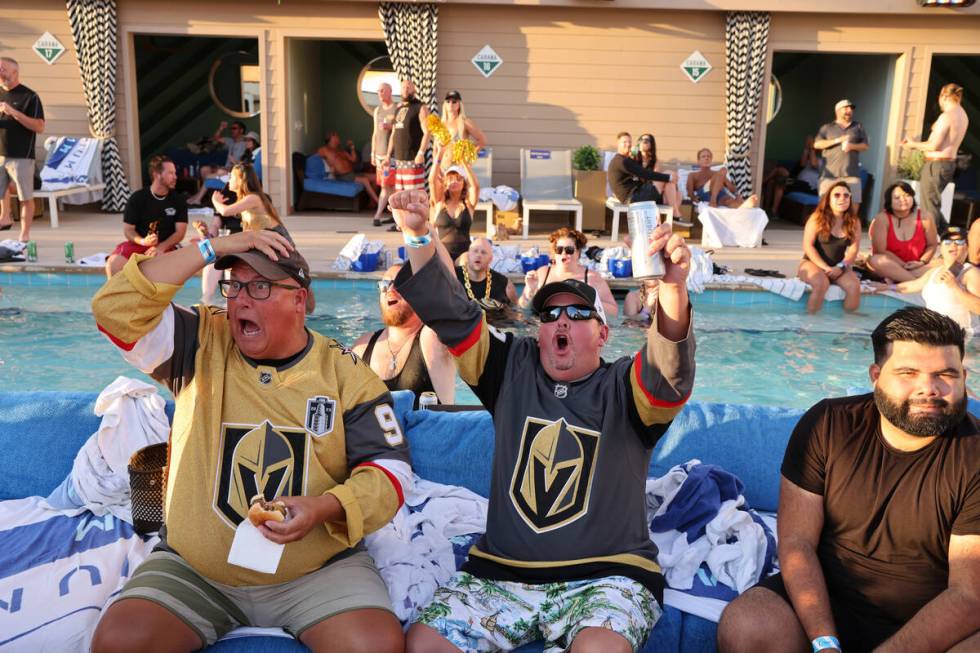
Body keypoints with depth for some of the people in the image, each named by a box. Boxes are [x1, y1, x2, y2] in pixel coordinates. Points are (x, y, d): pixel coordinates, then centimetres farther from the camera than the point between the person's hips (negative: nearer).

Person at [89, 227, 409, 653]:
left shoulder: (346, 373, -2)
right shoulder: (201, 346, 1)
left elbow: (390, 469, -3)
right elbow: (115, 309, -12)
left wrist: (324, 508, -21)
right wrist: (211, 249, -15)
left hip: (320, 570, -1)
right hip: (193, 570, 2)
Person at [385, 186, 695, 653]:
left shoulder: (623, 386, 0)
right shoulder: (514, 369, 9)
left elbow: (670, 376, -22)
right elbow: (453, 316, 0)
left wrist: (674, 288, -41)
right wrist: (418, 235, -14)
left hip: (604, 576, -3)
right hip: (500, 572, 3)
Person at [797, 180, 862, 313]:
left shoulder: (854, 222, 4)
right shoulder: (817, 218, -7)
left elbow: (853, 250, 0)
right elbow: (807, 246, -11)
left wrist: (841, 267, -17)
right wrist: (825, 267, -19)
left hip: (838, 266, 4)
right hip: (813, 263, -3)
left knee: (855, 286, -25)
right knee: (822, 284, -35)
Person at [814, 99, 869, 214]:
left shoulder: (858, 127, 17)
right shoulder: (827, 128, 12)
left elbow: (866, 145, 12)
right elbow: (817, 144, -1)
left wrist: (852, 146, -8)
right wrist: (837, 140, -9)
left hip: (851, 173, 2)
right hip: (830, 173, -1)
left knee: (855, 202, -8)